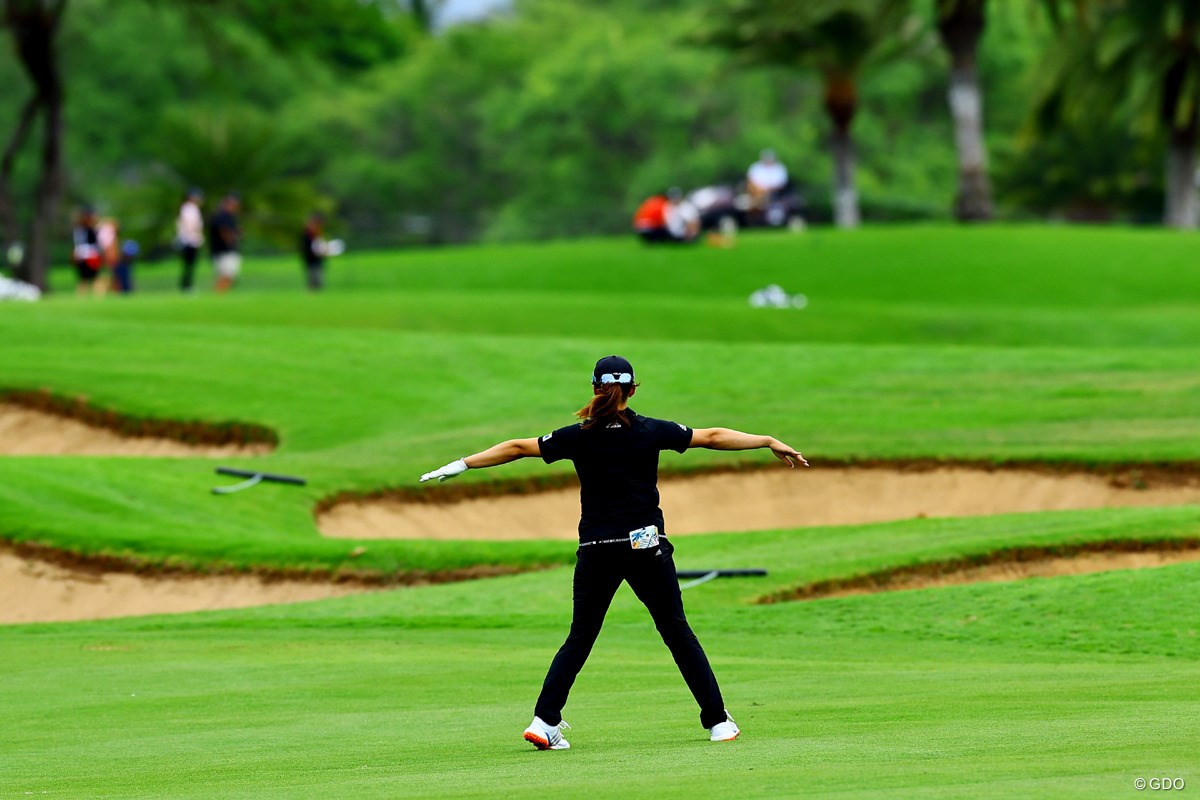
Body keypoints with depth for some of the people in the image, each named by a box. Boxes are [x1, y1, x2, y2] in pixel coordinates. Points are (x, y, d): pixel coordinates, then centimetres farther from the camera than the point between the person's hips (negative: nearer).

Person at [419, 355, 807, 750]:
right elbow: (713, 437, 5)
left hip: (596, 551, 1)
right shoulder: (652, 431, -2)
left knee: (580, 637, 9)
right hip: (647, 546, -1)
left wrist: (463, 465, 8)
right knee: (677, 631, 7)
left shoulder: (578, 436, -2)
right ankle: (717, 721, 6)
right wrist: (770, 442, 14)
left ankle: (544, 721, -4)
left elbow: (517, 448, 0)